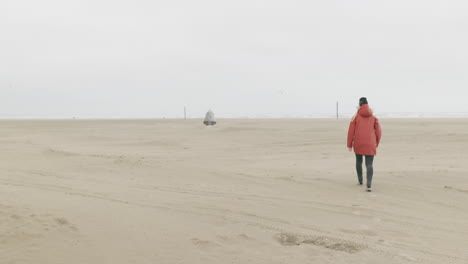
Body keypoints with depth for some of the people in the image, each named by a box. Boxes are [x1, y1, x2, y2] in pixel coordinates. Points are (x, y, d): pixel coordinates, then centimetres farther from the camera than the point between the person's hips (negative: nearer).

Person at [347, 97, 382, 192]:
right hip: (370, 145, 0)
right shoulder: (374, 117, 5)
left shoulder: (356, 116, 0)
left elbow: (351, 131, -4)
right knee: (369, 164, -2)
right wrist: (377, 143, 19)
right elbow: (378, 131, 5)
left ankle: (360, 180, 32)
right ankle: (369, 185, -19)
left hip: (358, 143, 0)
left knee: (359, 161, 22)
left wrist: (349, 144, 2)